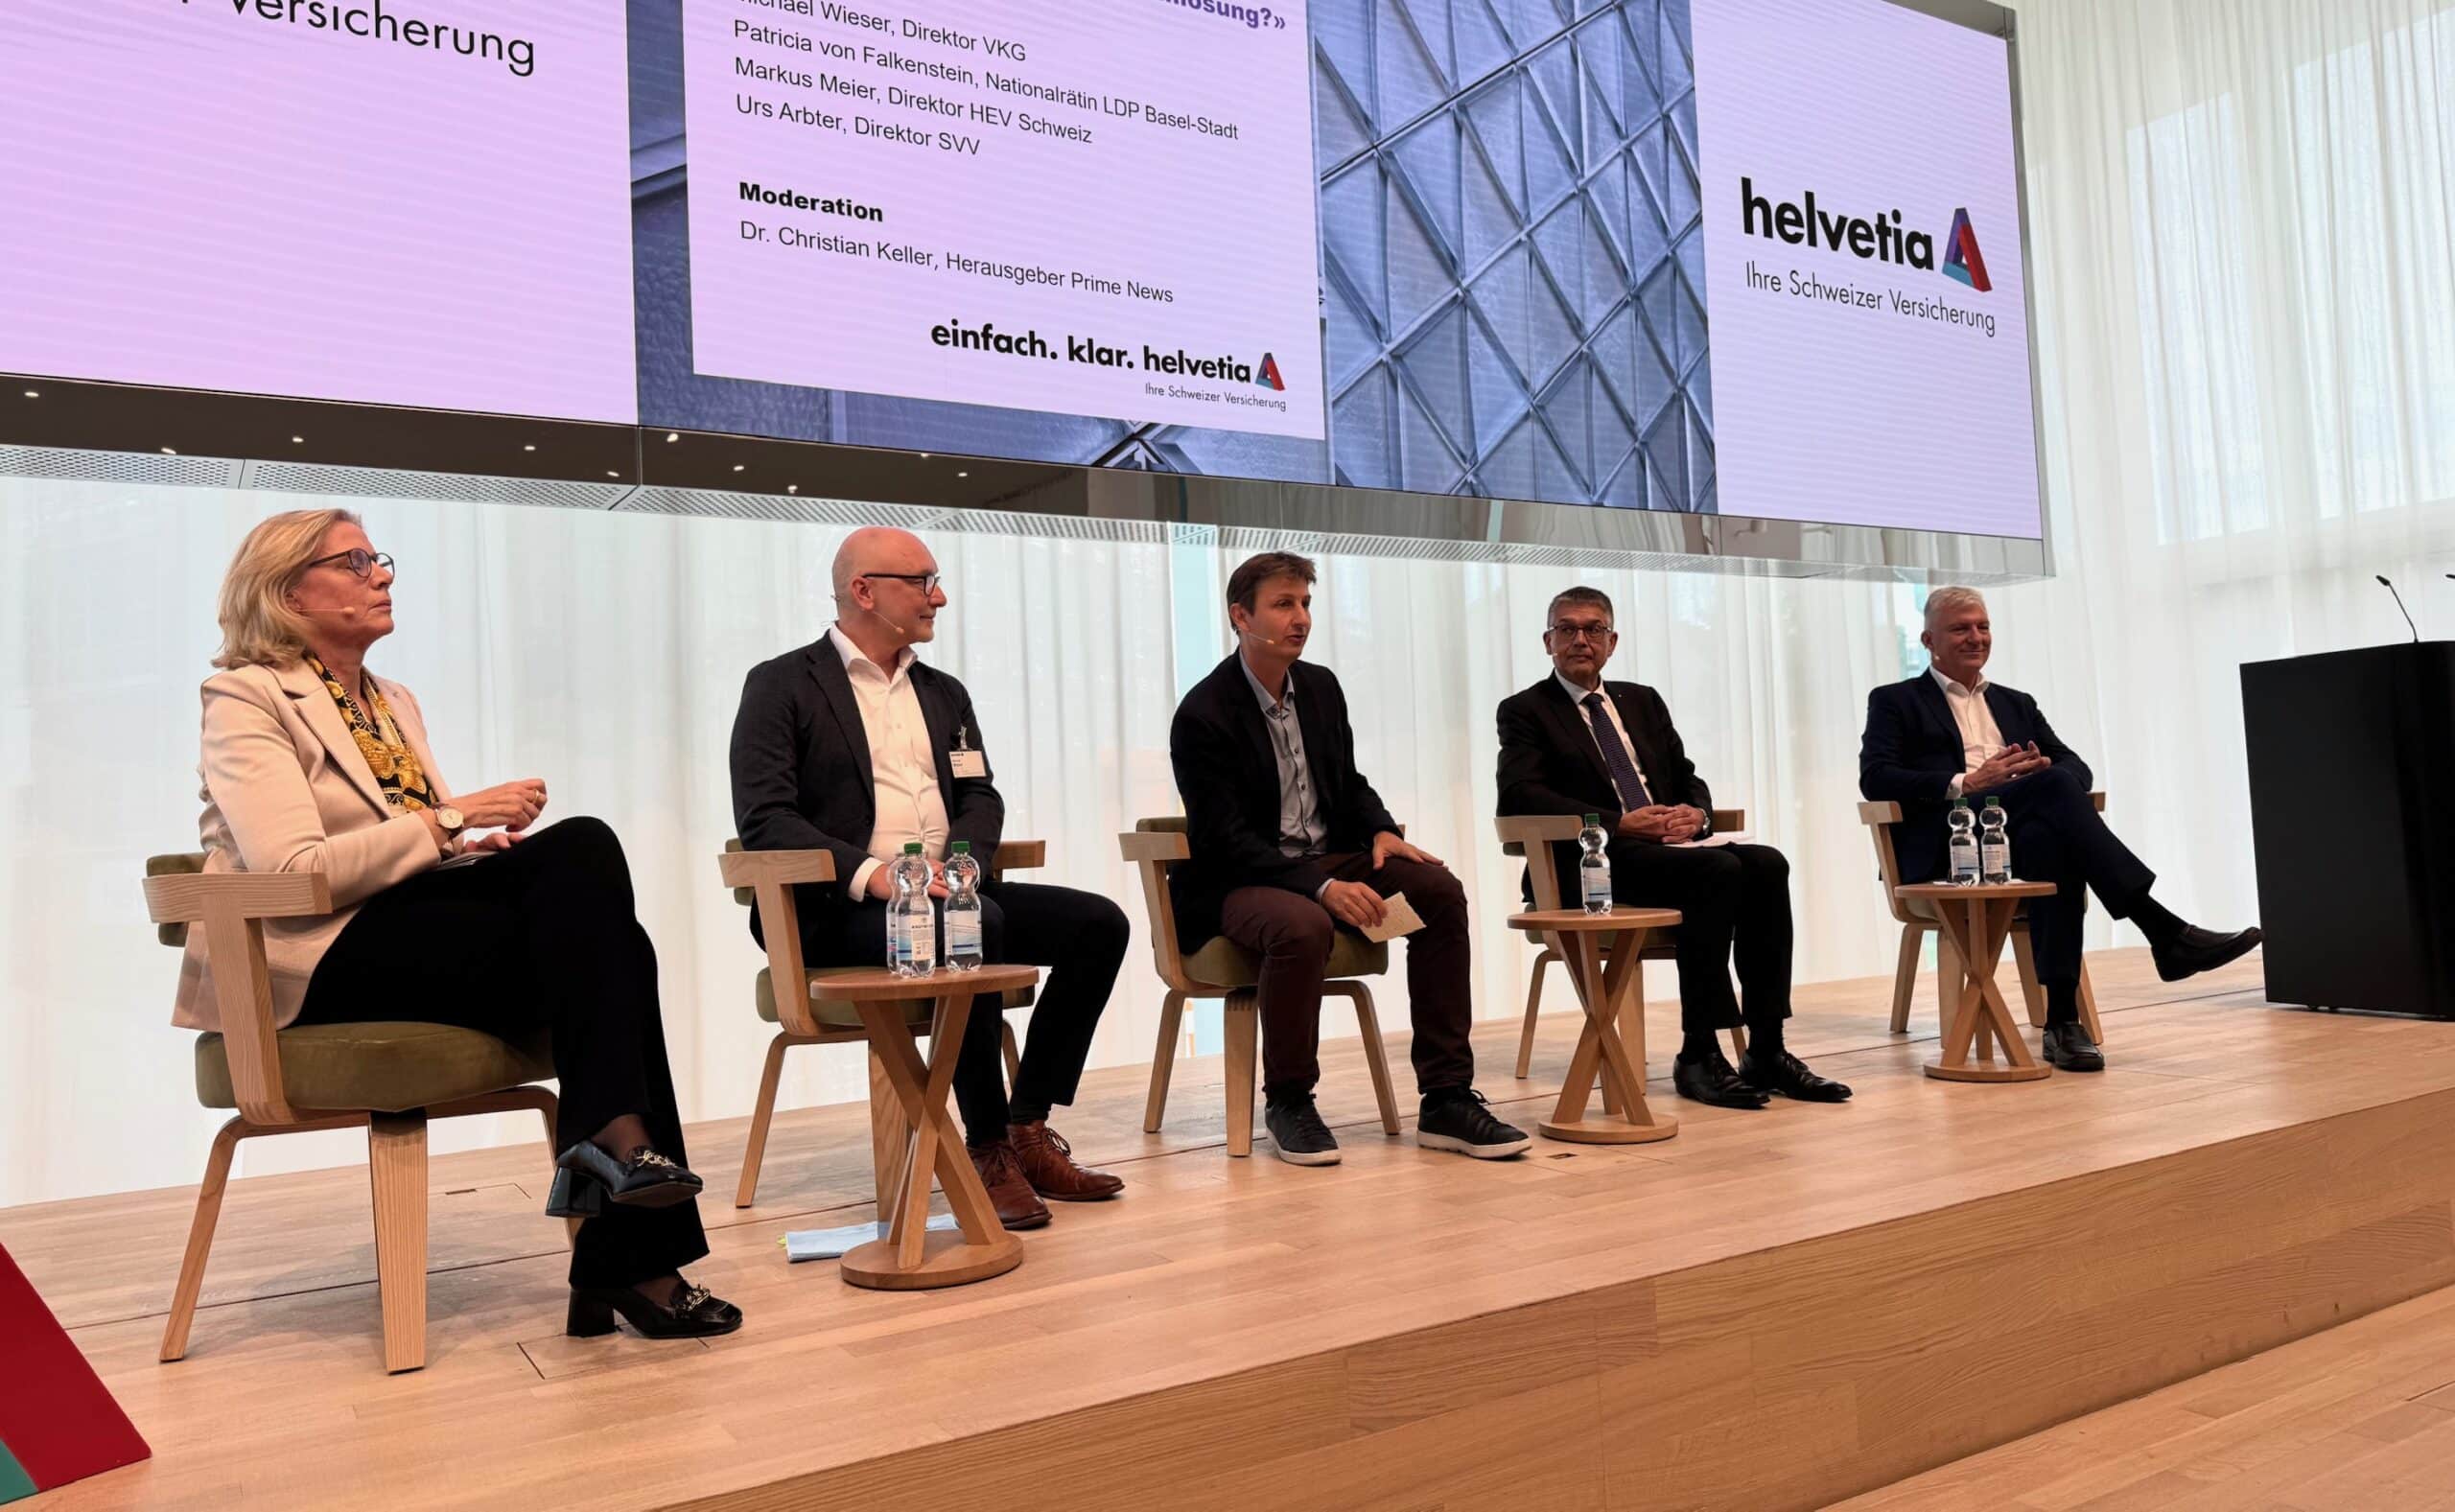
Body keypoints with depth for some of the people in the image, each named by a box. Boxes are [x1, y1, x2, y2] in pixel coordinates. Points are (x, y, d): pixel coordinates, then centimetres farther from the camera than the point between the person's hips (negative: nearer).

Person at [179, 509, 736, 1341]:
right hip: (325, 962, -7)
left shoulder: (393, 701, 22)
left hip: (415, 919, 7)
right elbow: (290, 870, -17)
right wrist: (449, 819, -19)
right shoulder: (247, 699, -2)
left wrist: (487, 840, -5)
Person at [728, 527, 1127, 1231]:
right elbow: (762, 818, -11)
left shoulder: (943, 692, 20)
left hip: (948, 892, 7)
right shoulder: (781, 686, 0)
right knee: (972, 927, -35)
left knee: (1098, 921, -11)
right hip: (836, 909, -7)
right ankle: (988, 1150, -21)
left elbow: (980, 798, 12)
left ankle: (1028, 1129, -8)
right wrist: (870, 872, -25)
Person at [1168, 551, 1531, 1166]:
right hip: (1240, 882, -6)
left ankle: (1447, 1099, -16)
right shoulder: (1203, 716, -14)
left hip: (1329, 861, 7)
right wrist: (1321, 886, -30)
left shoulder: (1320, 686, 7)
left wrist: (1381, 832, -4)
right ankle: (1288, 1102, -14)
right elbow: (1226, 840, -19)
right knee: (1302, 926, -39)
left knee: (1439, 890, -18)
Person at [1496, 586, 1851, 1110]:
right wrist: (1618, 824, -19)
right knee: (1718, 870, -30)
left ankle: (1767, 1052, -19)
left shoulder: (1643, 701, 23)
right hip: (1592, 864, -6)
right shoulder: (1525, 711, 5)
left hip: (1668, 848, 6)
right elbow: (1519, 795, -12)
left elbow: (1690, 781, 22)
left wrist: (1695, 812, -4)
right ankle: (1698, 1057, -24)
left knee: (1767, 865, -21)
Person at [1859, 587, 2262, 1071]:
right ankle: (2165, 932, -35)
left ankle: (2062, 1020, -39)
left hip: (2020, 835, 4)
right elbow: (1875, 779, -3)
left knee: (2049, 836, -36)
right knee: (2054, 787, -31)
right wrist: (1964, 783, -16)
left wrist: (2047, 772, -8)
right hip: (1949, 843, -4)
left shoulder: (2017, 703, 30)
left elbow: (2077, 768, 18)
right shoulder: (1895, 702, 14)